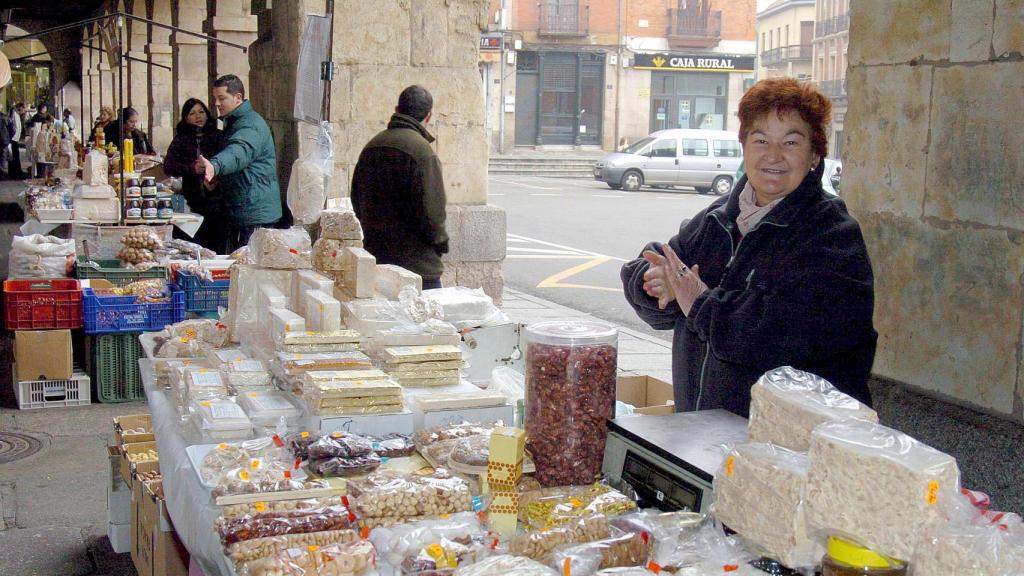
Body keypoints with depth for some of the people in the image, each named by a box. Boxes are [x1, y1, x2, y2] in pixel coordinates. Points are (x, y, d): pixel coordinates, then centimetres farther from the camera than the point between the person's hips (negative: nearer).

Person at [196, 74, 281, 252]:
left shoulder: (251, 124, -17)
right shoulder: (233, 122, 18)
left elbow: (239, 151, -38)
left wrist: (215, 165, -58)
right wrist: (216, 177, 13)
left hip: (256, 215, -11)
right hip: (237, 213, 11)